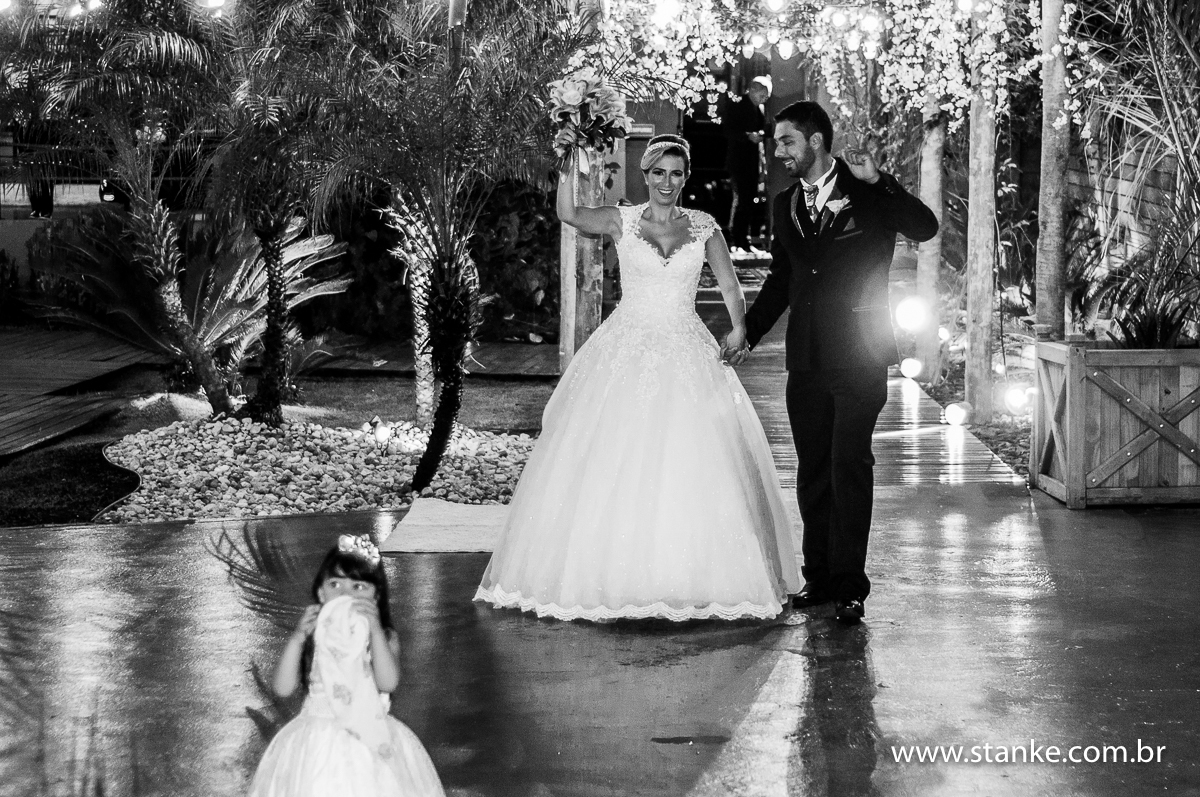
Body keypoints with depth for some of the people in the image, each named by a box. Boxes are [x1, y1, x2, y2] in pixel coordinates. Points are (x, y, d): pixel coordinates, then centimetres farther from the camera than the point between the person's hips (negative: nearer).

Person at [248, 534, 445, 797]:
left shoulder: (384, 638, -2)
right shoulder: (310, 638, 1)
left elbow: (388, 682, -20)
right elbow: (283, 688, -9)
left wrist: (374, 628, -25)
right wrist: (297, 638, -19)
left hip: (371, 742, -1)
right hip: (318, 745, 1)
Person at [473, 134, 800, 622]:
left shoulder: (704, 228, 6)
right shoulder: (622, 221, 3)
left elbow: (731, 289, 7)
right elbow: (568, 213, -9)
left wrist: (739, 329, -9)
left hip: (688, 358, 1)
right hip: (626, 356, -1)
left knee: (691, 470, -3)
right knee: (613, 467, -3)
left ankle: (690, 581, 7)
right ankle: (606, 584, 4)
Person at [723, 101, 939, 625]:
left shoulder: (868, 192, -1)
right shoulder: (785, 206, 13)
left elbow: (926, 229, -14)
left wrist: (878, 181, -21)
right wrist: (748, 332, 16)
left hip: (859, 352, -5)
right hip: (806, 357, 5)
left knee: (849, 462, -9)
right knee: (812, 467, 7)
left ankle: (849, 583, -5)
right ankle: (818, 576, 16)